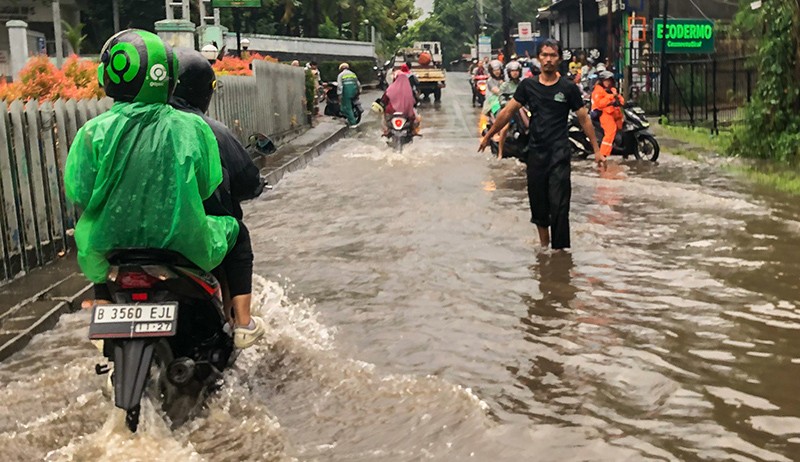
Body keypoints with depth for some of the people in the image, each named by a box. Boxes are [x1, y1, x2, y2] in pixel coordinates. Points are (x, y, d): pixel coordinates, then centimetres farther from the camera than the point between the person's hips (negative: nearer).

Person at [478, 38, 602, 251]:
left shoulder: (568, 88, -2)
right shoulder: (528, 85, 4)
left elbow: (584, 119, 3)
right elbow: (508, 112, 10)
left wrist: (596, 150, 2)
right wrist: (489, 135, 13)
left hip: (559, 153, -3)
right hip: (535, 152, 3)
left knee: (559, 205, -8)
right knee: (537, 202, 12)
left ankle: (560, 251, -2)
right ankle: (544, 245, 29)